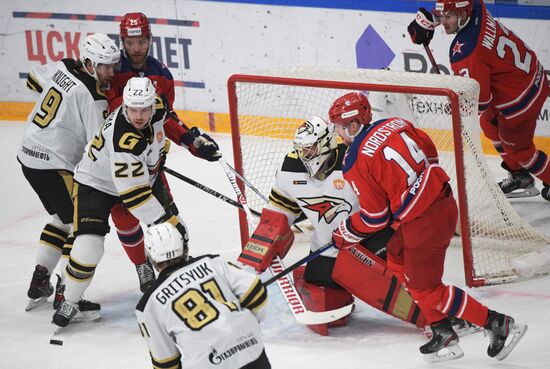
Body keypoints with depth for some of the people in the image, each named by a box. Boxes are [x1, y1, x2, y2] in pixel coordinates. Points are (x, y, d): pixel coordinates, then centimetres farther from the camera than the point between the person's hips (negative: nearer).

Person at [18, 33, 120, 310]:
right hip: (54, 166, -9)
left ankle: (39, 283, 24)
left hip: (29, 155, 9)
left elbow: (35, 79, 25)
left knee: (63, 218, 23)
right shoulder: (91, 96, -19)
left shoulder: (62, 68, 4)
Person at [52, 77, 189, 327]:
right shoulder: (124, 142, -41)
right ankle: (69, 302, 0)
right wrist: (166, 220, -36)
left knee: (176, 229, 2)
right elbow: (134, 194, -39)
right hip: (96, 183, -7)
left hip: (143, 175, 7)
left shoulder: (156, 106, -20)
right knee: (88, 246, -21)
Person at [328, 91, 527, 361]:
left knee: (424, 288, 5)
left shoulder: (355, 162, -13)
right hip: (445, 201, 9)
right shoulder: (394, 124, 7)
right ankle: (443, 333, 25)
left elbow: (375, 217, -8)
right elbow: (429, 152, 17)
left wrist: (345, 234, 9)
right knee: (397, 260, 24)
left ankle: (497, 324, 4)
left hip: (423, 222, -9)